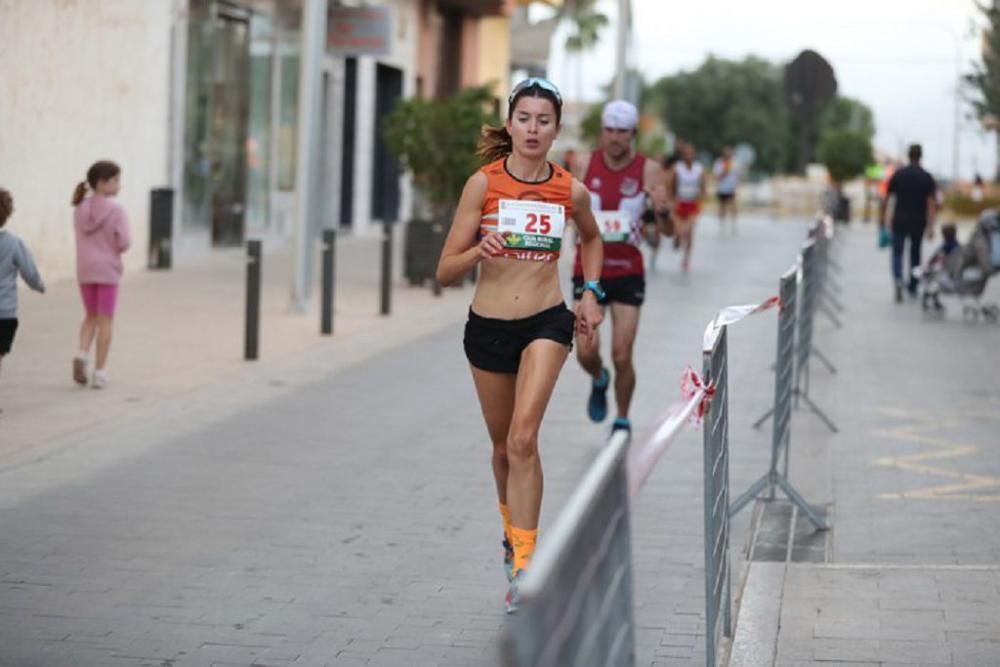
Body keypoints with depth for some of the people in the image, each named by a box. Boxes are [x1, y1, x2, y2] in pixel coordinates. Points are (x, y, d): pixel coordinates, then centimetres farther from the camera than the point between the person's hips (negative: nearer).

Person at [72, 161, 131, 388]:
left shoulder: (80, 209, 4)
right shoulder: (115, 210, -13)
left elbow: (82, 239, 8)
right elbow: (124, 242, -16)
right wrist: (118, 248, 5)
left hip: (85, 271, 5)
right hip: (107, 270, -4)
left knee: (91, 316, 20)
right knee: (105, 320, 5)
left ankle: (82, 353, -5)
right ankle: (99, 371, 4)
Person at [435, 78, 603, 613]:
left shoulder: (571, 190, -2)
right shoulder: (483, 183, -7)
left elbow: (591, 238, 23)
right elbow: (446, 271, -8)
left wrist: (591, 292, 12)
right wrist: (478, 251, -27)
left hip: (547, 322, -1)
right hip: (487, 326, 1)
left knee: (523, 437, -20)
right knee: (503, 444, 16)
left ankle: (523, 564, -18)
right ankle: (513, 529, 44)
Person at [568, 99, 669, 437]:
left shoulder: (649, 170, -6)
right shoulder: (584, 165, -2)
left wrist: (662, 210, -30)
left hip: (628, 273, -1)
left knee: (622, 356, -4)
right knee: (586, 351, -8)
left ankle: (622, 421, 18)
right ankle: (599, 381, 29)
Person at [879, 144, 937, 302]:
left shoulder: (898, 174, -4)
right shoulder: (927, 177, -4)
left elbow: (887, 198, -2)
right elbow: (931, 203, -9)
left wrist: (882, 216, 9)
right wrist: (930, 227, -10)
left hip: (900, 220, -1)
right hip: (919, 222, 1)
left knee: (897, 252, 3)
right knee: (915, 253, 16)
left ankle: (898, 279, -24)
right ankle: (912, 287, 25)